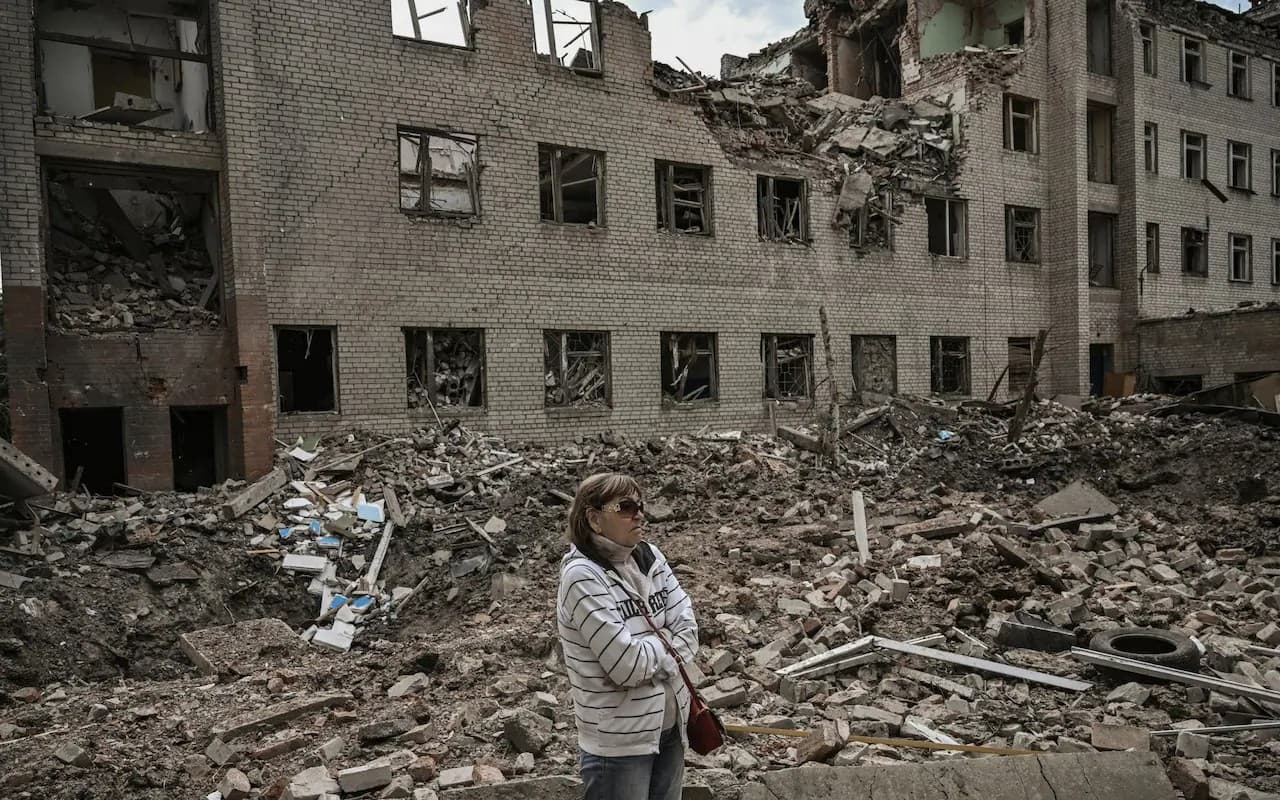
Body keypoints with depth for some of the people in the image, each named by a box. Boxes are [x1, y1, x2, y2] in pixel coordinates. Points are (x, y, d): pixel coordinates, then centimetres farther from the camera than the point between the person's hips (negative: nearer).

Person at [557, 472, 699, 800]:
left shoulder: (649, 557, 1)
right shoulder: (582, 576, -20)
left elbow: (688, 631, -1)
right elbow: (628, 665, -23)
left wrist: (650, 655, -17)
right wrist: (665, 644, -5)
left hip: (670, 725, 6)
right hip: (619, 739, -6)